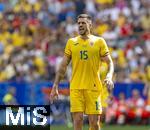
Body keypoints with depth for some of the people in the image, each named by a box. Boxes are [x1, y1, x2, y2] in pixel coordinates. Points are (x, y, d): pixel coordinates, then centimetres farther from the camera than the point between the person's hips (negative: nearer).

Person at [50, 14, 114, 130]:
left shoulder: (99, 42, 5)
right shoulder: (72, 42, 10)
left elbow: (110, 62, 5)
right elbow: (63, 66, 12)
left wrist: (109, 77, -15)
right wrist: (55, 85, 7)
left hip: (93, 87, -1)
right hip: (76, 88, 1)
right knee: (77, 120, -6)